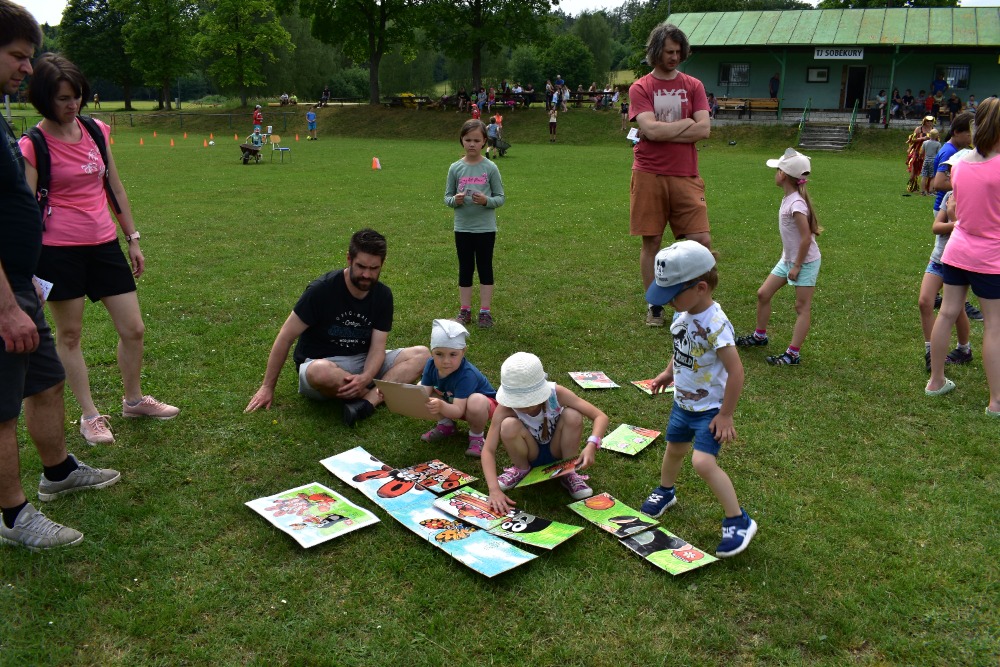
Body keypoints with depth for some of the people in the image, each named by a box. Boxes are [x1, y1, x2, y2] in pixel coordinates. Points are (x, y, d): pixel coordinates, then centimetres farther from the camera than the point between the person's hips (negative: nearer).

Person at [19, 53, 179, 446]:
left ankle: (134, 400, 30)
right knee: (69, 335, 7)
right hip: (60, 250, -5)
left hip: (105, 245, 5)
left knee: (134, 329, 8)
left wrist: (132, 239, 13)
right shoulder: (33, 146, -9)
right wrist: (30, 267, -15)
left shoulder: (96, 131, 6)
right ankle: (90, 415, 21)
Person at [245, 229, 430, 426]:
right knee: (319, 371, -42)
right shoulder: (322, 289, -15)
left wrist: (365, 378, -29)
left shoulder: (383, 295, -2)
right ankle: (380, 395, -17)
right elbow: (286, 338, -10)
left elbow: (377, 347, -7)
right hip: (321, 362, -4)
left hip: (364, 362, 4)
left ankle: (369, 400, -34)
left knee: (421, 354, -16)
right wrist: (268, 387, -8)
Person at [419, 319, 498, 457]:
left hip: (484, 401, -6)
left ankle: (477, 436, -10)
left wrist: (441, 407, -63)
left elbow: (459, 411, -42)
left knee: (476, 402, -42)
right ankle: (446, 425, 8)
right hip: (450, 402, 6)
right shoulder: (431, 365, -18)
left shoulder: (466, 375, -37)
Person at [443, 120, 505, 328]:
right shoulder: (455, 168, 1)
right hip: (462, 227, 2)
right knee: (465, 269, 11)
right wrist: (455, 200, -16)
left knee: (485, 268, 7)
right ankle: (465, 310, 20)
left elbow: (501, 197, -2)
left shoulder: (490, 168, -4)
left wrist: (486, 201, -21)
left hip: (485, 227, -2)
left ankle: (485, 311, 16)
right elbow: (447, 197, 6)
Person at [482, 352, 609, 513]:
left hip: (557, 452, 0)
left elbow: (600, 417, -26)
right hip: (530, 454, 0)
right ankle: (522, 469, 0)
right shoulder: (506, 408, -28)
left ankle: (569, 473, -7)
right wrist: (494, 490, -44)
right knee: (509, 425, -32)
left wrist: (591, 445, -45)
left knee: (573, 416, -30)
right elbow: (488, 450, -30)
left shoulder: (556, 393, -27)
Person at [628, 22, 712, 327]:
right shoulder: (640, 88, 3)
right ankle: (654, 306, 17)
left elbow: (704, 129, -4)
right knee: (651, 241, 4)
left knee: (702, 240, -5)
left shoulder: (693, 86, 10)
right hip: (649, 175, -2)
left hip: (685, 176, 2)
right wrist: (687, 123, -3)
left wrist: (663, 131, -8)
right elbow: (651, 129, -13)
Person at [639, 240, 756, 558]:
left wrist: (725, 415, -23)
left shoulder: (715, 324, -29)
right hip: (684, 401, 8)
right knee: (674, 449, 25)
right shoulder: (685, 315, -4)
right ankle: (665, 491, 52)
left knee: (703, 462, -19)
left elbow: (735, 370, -27)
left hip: (709, 408, -8)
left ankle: (739, 521, -3)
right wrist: (668, 372, 12)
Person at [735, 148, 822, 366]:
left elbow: (806, 238, -26)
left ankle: (792, 354, 0)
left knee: (802, 307, -2)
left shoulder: (796, 204, -24)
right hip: (788, 259, 9)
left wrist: (797, 266, -20)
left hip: (805, 262, -9)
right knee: (763, 294, 13)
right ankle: (760, 335, 31)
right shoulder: (788, 199, 4)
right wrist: (788, 259, 16)